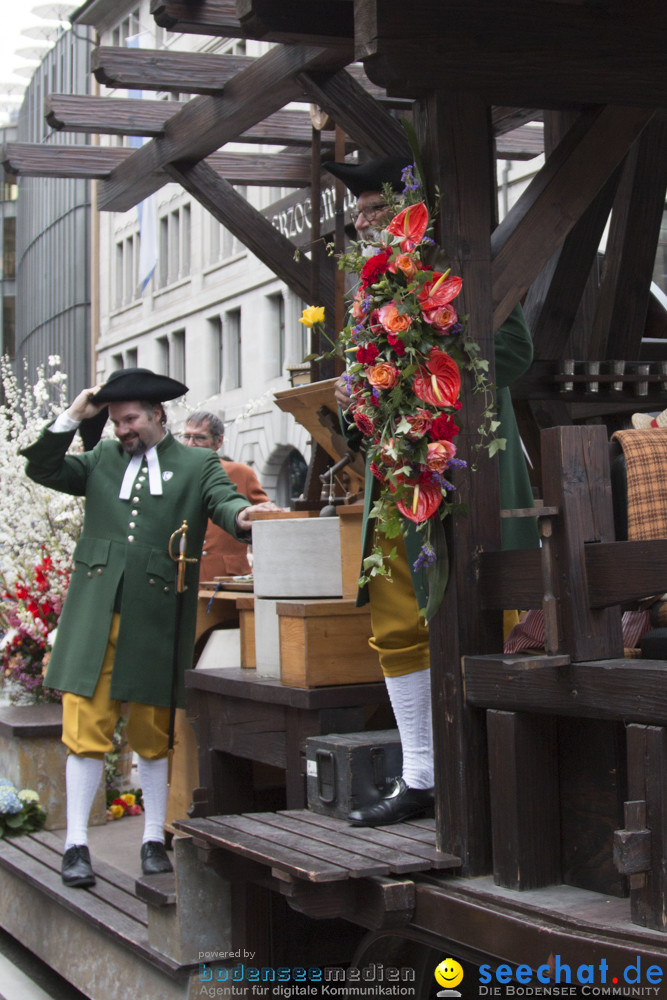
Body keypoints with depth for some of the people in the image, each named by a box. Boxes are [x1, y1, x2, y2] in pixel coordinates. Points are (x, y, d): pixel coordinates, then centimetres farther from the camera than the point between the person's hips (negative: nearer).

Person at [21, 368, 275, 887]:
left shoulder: (198, 465, 8)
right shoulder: (102, 459, 16)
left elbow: (224, 498, -8)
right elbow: (42, 469, 12)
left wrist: (241, 515, -31)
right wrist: (73, 418, 3)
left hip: (156, 620, -2)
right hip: (94, 617, 2)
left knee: (154, 736, 8)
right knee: (86, 731, -1)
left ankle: (154, 839, 20)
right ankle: (77, 844, 6)